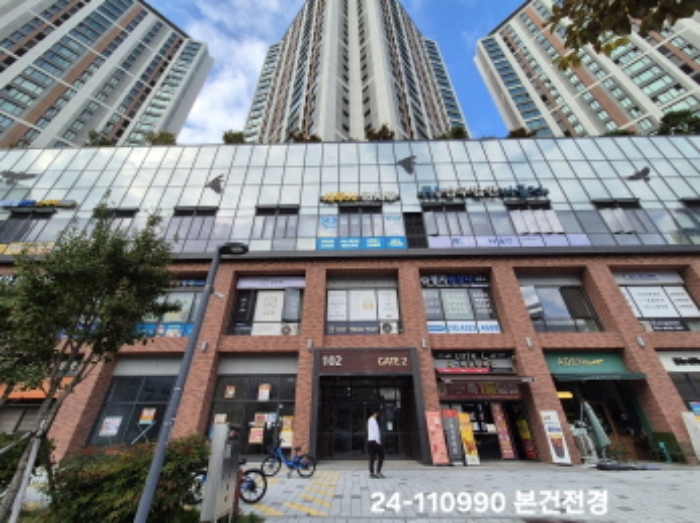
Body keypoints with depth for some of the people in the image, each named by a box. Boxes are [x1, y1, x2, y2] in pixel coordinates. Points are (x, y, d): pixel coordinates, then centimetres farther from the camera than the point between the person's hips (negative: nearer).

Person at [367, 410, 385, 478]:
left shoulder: (369, 420, 15)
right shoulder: (373, 420, -14)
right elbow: (376, 430, -17)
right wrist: (378, 441, -17)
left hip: (370, 441, 9)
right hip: (374, 441, -9)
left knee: (372, 457, 9)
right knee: (381, 456, -3)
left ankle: (371, 473, 10)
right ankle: (378, 472, -4)